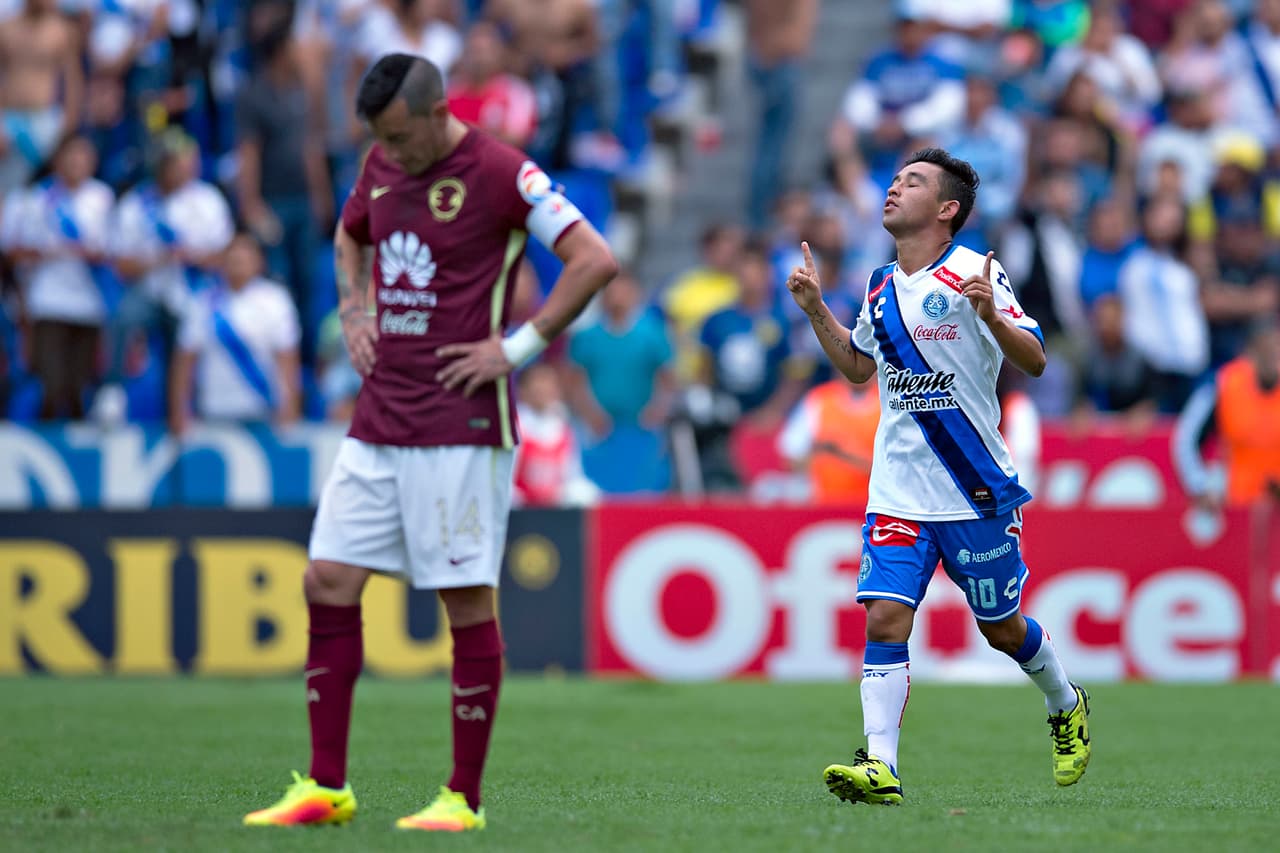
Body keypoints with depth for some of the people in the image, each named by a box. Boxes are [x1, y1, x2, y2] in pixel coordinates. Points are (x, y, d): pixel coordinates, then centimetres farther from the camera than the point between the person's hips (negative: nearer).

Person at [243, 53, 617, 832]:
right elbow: (350, 235, 33)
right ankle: (327, 787, 10)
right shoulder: (382, 167, 11)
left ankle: (464, 798, 4)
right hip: (378, 423, 7)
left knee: (467, 600, -3)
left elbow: (595, 261, -15)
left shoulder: (500, 174, -11)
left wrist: (520, 347, -14)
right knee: (329, 583, 3)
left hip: (462, 429, -7)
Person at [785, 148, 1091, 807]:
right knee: (884, 618, -12)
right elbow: (859, 366, 28)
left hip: (977, 491, -5)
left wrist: (991, 316, -30)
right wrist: (815, 309, 16)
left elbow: (1035, 362, -13)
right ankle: (880, 765, -18)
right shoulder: (883, 287, 11)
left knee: (1002, 628, 9)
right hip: (898, 492, 5)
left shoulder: (972, 275, -9)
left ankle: (1066, 708, 37)